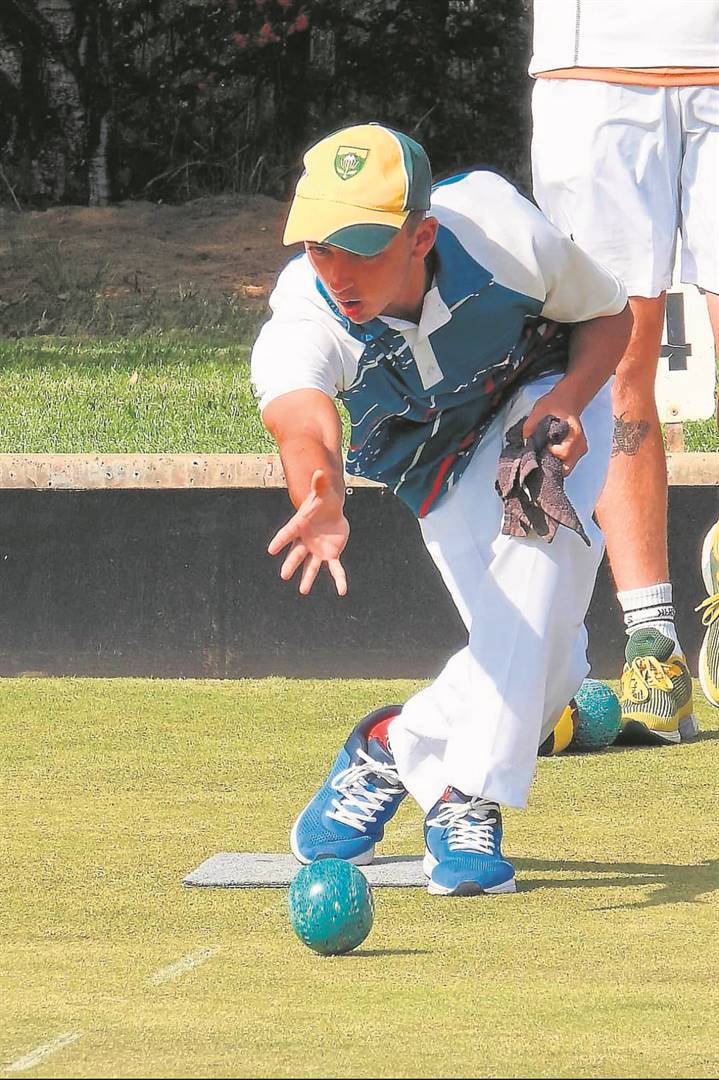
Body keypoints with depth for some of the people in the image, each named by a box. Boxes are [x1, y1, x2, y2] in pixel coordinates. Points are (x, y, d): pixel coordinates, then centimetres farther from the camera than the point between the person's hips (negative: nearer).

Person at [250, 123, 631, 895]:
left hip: (552, 392, 0)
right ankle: (397, 747, 11)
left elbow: (609, 315, -13)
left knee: (544, 537, -33)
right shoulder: (303, 323, -35)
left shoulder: (504, 236, -34)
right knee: (540, 660, -18)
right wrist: (322, 506, -80)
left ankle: (467, 802, -21)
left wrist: (569, 400, -32)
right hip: (444, 467, 0)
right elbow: (303, 426, -58)